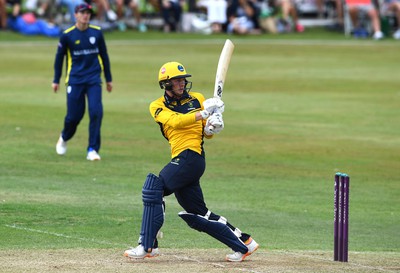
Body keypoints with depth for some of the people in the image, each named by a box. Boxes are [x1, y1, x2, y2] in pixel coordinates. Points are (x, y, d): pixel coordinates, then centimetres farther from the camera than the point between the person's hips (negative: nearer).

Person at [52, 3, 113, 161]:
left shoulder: (97, 33, 4)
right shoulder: (67, 35, -2)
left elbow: (104, 56, 14)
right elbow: (59, 57, 8)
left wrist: (108, 79, 16)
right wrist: (56, 80, 9)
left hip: (94, 79, 1)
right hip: (75, 80, -1)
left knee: (96, 112, -14)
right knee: (74, 115, -1)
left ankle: (92, 150, -7)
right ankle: (64, 138, 32)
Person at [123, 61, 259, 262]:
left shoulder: (197, 99, 11)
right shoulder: (158, 106, 11)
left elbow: (207, 134, 12)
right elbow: (175, 121, -9)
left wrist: (212, 127, -11)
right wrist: (203, 113, -21)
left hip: (192, 156, -5)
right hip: (180, 160, 5)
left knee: (154, 189, -17)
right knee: (196, 215, 8)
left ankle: (147, 246, -17)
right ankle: (243, 244, 18)